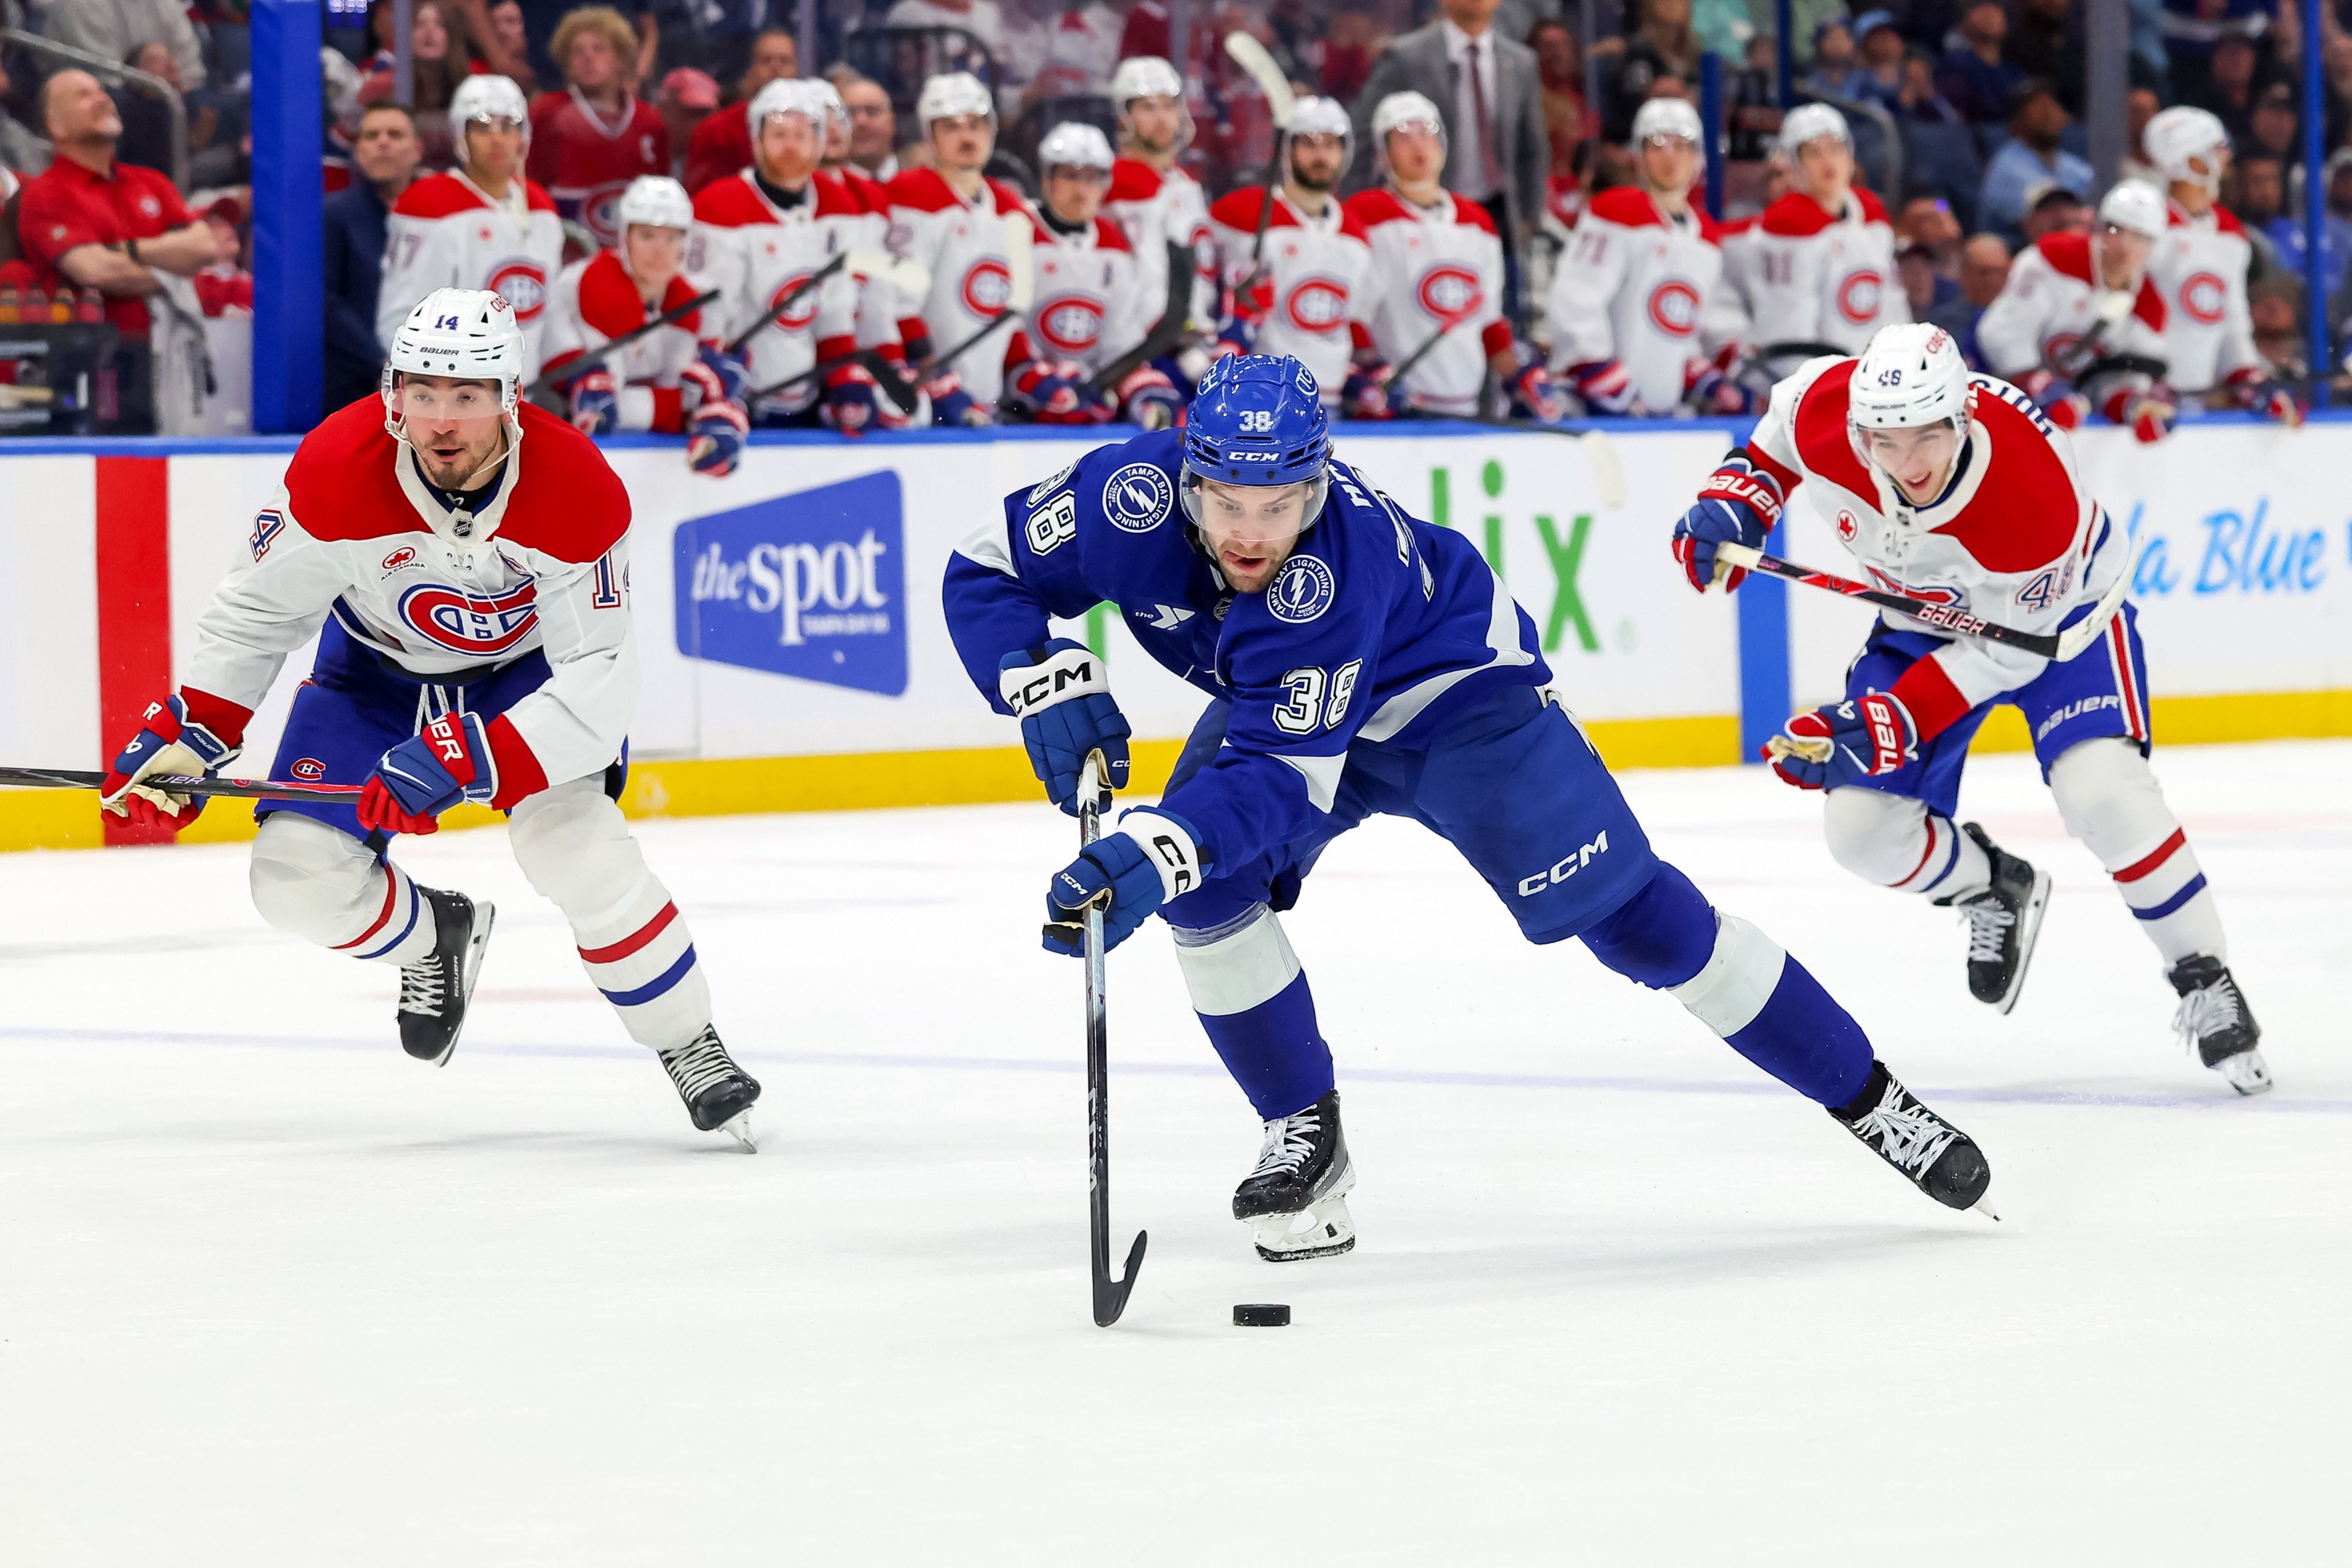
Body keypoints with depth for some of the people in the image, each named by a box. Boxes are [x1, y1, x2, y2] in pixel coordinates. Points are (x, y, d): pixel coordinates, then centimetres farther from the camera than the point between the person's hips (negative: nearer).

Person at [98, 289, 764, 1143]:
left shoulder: (579, 489, -33)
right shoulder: (335, 472, -29)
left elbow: (598, 679, -32)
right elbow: (258, 608, -12)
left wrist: (460, 760, -42)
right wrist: (186, 736, -20)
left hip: (535, 665, -3)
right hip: (377, 667, 3)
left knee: (573, 841, -29)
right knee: (298, 878, -11)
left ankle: (689, 1046, -8)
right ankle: (435, 934, 24)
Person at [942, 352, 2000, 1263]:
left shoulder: (1340, 561, -41)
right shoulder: (1133, 496, -29)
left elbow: (1281, 772, -44)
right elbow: (986, 574, -15)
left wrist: (1156, 850, -58)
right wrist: (1052, 690, -30)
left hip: (1452, 684, -5)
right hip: (1275, 694, 5)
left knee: (1620, 906, -11)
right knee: (1202, 882, -20)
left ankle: (1864, 1095, 1)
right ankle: (1304, 1135, -1)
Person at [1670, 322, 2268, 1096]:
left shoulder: (2038, 496, -41)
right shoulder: (1824, 408, -31)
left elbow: (2010, 649, -28)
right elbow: (1774, 434, -3)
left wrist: (1891, 721, -34)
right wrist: (1731, 503, -20)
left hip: (2053, 606, -5)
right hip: (1927, 619, 5)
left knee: (2100, 791, -28)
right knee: (1862, 827, -6)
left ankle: (2206, 988, -10)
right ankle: (1994, 892, 27)